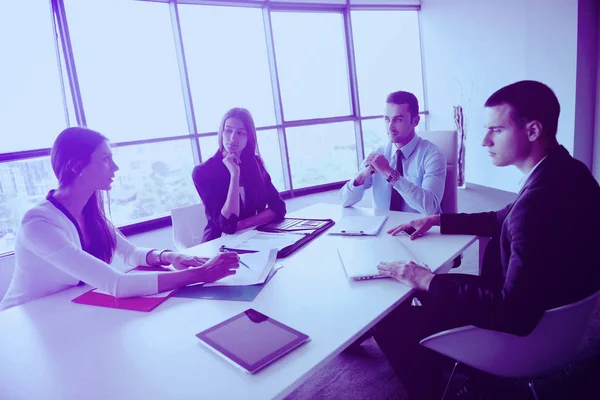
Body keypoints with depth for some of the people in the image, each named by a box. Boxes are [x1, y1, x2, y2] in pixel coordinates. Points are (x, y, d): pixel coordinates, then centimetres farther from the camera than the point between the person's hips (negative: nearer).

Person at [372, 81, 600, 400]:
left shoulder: (541, 199, -34)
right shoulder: (562, 171, -3)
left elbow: (513, 314, -32)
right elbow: (502, 220, 13)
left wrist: (428, 281, -24)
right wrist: (438, 220, 6)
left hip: (527, 333, -9)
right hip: (548, 310, 9)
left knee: (388, 322, -2)